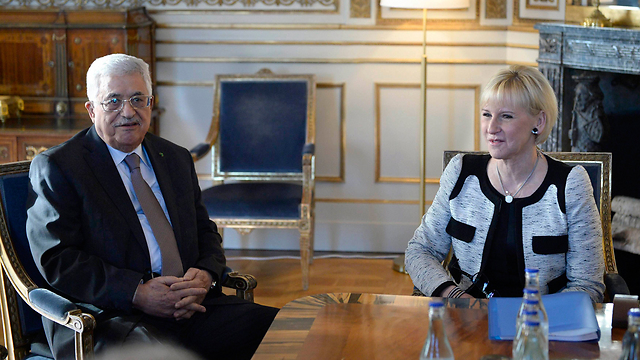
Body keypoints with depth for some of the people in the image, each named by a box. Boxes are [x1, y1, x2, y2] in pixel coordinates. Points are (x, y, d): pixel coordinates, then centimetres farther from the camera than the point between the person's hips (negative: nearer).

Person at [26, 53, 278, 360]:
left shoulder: (176, 159, 21)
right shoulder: (56, 166, 1)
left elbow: (205, 231, 22)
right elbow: (57, 260, -7)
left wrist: (205, 274, -3)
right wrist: (138, 293, -18)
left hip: (190, 308, 6)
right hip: (109, 317, -6)